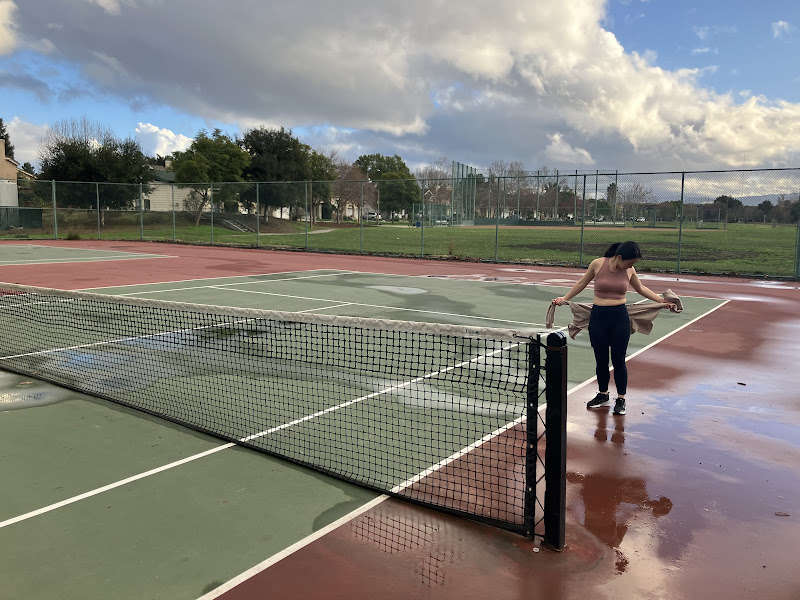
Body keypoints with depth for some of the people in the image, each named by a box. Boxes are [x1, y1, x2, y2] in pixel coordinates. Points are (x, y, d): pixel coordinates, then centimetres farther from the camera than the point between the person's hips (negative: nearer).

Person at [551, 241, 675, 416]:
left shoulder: (629, 270, 0)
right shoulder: (597, 264, -7)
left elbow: (641, 288, 18)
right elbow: (582, 283, 8)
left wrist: (662, 300, 16)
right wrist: (564, 298, 8)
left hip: (620, 318, 1)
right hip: (598, 317, 0)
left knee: (618, 360, 4)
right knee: (601, 359, 9)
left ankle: (621, 399, 19)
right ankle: (603, 394, 30)